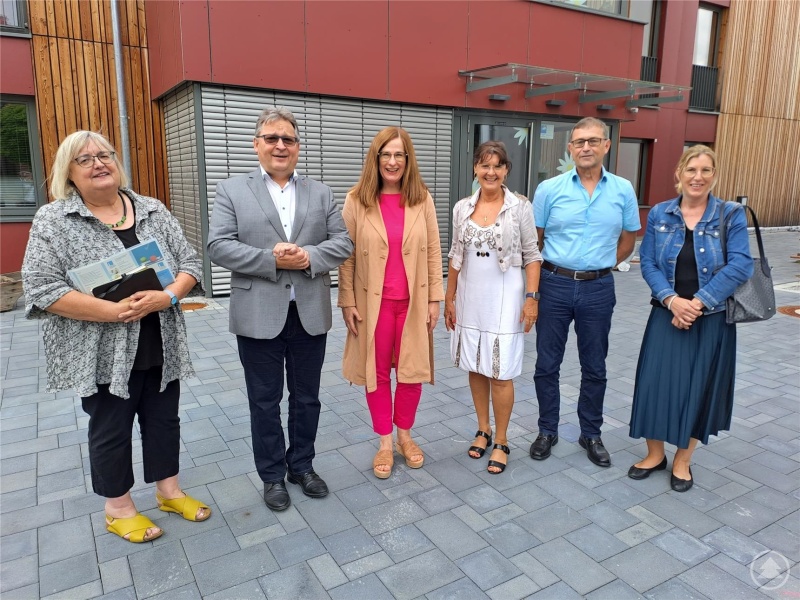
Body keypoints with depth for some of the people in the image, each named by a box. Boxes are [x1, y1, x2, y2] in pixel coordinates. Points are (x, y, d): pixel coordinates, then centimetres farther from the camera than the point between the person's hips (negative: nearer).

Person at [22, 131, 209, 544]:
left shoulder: (153, 212, 3)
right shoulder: (53, 220, -7)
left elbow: (190, 263, 2)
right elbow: (42, 290, -14)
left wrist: (166, 296, -18)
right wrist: (115, 311, -22)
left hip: (161, 348, 4)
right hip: (103, 354, -3)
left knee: (164, 420, 15)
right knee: (110, 431, 11)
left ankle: (169, 491, 33)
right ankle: (118, 508, 29)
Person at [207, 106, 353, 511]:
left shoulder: (321, 193, 9)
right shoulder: (232, 190, 2)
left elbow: (343, 242, 2)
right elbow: (218, 246, -8)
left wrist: (308, 257, -16)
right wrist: (271, 259, -19)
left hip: (310, 315, 2)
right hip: (259, 316, -2)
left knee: (306, 398, 15)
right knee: (264, 401, 11)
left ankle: (301, 466, 34)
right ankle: (272, 475, 29)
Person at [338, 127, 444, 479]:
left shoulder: (422, 199, 0)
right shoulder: (357, 200, -4)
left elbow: (433, 252, 3)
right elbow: (346, 255, -2)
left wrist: (434, 298, 0)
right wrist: (347, 301, -5)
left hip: (413, 301, 1)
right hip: (373, 302, -1)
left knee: (412, 370, 11)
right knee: (377, 372, 10)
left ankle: (405, 436, 33)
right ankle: (385, 444, 27)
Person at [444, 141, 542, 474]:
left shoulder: (520, 207, -5)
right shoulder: (462, 208, 4)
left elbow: (531, 256, -2)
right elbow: (455, 256, 9)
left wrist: (532, 297, -10)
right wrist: (449, 299, 9)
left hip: (504, 297, -3)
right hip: (469, 297, 4)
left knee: (500, 373, 0)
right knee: (475, 367, 12)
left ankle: (501, 441, 17)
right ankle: (483, 430, 31)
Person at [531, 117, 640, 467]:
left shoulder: (623, 190, 2)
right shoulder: (549, 189, -3)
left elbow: (627, 241, 11)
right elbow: (534, 240, 3)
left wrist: (598, 268, 7)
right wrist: (552, 270, 5)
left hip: (598, 289, 1)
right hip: (555, 285, -1)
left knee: (594, 368, 12)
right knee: (547, 365, 8)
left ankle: (591, 434, 30)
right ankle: (547, 431, 26)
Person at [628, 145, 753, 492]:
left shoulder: (731, 215, -3)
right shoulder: (659, 214, 2)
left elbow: (740, 266, -11)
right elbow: (648, 262, -3)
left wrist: (698, 302, -19)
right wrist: (672, 300, -17)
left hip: (712, 319, -1)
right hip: (667, 316, 1)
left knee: (698, 389, 8)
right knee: (655, 383, 3)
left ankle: (682, 460, 28)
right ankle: (655, 454, 25)